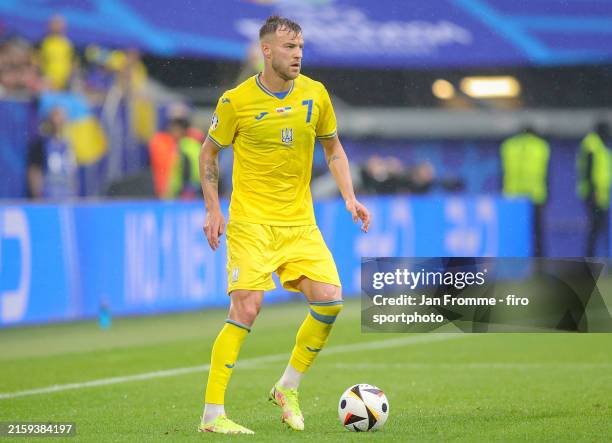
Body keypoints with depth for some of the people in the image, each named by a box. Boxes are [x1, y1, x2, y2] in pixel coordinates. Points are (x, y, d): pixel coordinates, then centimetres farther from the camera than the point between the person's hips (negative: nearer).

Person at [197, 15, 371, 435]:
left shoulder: (315, 94, 4)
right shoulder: (236, 101, -6)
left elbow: (333, 149, 17)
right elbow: (209, 153, 7)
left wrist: (350, 198, 5)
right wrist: (213, 210, -2)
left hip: (300, 222, 4)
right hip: (251, 222, -4)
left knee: (330, 300, -10)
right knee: (246, 308, -15)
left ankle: (288, 388, 11)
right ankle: (212, 414, -8)